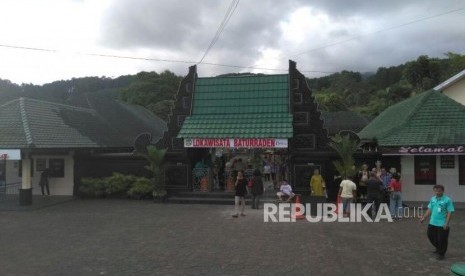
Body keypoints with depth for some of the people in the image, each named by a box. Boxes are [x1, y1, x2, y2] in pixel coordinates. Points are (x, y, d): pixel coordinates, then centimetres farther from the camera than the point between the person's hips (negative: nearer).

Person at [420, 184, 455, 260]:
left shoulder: (447, 200, -13)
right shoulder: (432, 199, 6)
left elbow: (450, 212, -14)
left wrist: (447, 223, -19)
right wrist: (424, 217, 8)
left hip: (442, 224, -6)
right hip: (432, 223, 6)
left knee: (442, 239, 3)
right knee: (431, 236, 17)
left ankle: (441, 254, 23)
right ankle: (438, 248, 42)